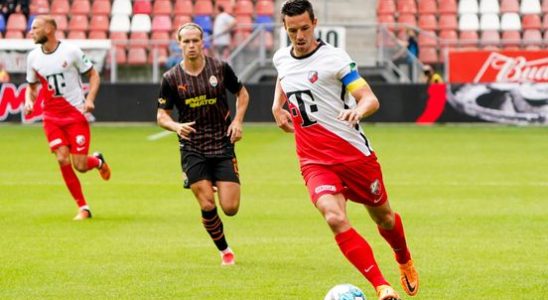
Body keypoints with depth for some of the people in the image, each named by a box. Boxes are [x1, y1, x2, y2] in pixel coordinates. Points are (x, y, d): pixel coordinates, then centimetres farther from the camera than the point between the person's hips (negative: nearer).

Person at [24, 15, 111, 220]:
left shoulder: (71, 51, -9)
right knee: (63, 159, -13)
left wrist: (90, 99, -14)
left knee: (80, 165, -8)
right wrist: (28, 101, -5)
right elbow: (31, 86, 16)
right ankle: (83, 207, 1)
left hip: (76, 115, -3)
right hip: (52, 117, 3)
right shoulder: (33, 57, 3)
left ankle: (97, 161, 31)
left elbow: (93, 75, 0)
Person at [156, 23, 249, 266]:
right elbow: (162, 116, 2)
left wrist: (238, 121, -1)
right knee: (207, 206, -10)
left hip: (223, 145, 1)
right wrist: (176, 126, -19)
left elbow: (242, 93, 14)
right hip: (192, 149, -1)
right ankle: (224, 250, 14)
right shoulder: (171, 78, -3)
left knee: (230, 208, -7)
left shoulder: (220, 68, -1)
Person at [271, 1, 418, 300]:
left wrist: (358, 110, -39)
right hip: (314, 161, 2)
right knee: (335, 218, -24)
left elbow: (371, 99, -17)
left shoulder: (334, 57, -11)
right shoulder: (281, 59, 5)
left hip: (354, 152, -2)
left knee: (382, 216, 16)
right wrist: (277, 105, 15)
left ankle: (405, 264, 49)